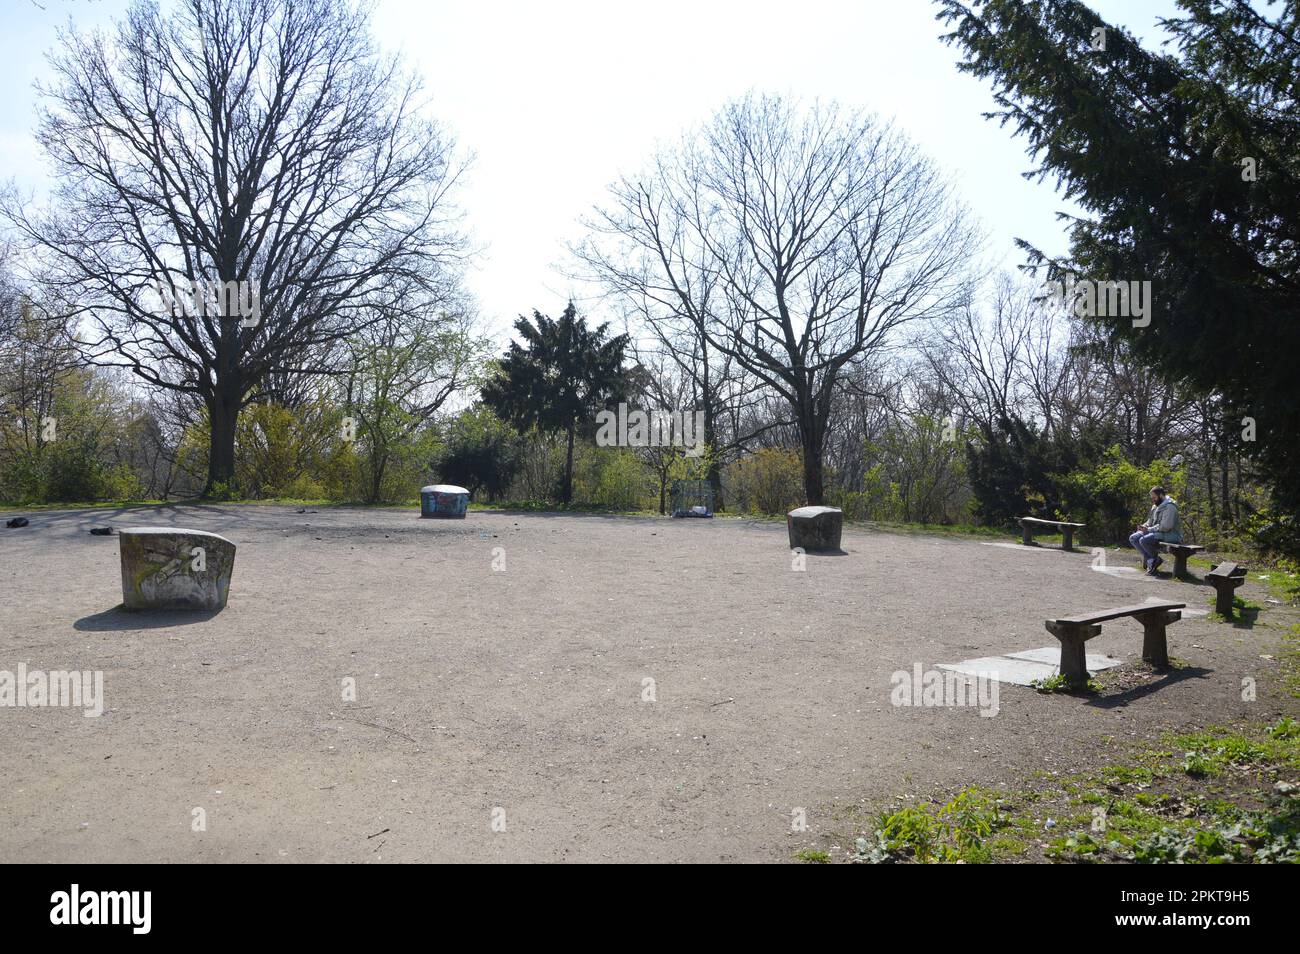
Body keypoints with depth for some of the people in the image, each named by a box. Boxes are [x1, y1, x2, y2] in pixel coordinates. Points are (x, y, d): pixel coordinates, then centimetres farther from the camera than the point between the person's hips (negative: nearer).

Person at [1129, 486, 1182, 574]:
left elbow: (1165, 527, -24)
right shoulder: (1156, 506, 15)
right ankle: (1151, 561, -12)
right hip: (1156, 532, 10)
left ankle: (1155, 559, -8)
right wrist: (1144, 526, 1)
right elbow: (1150, 521, 22)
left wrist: (1149, 529, -18)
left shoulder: (1169, 507, -16)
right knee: (1133, 538, -6)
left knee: (1143, 540, -31)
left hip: (1169, 535, -10)